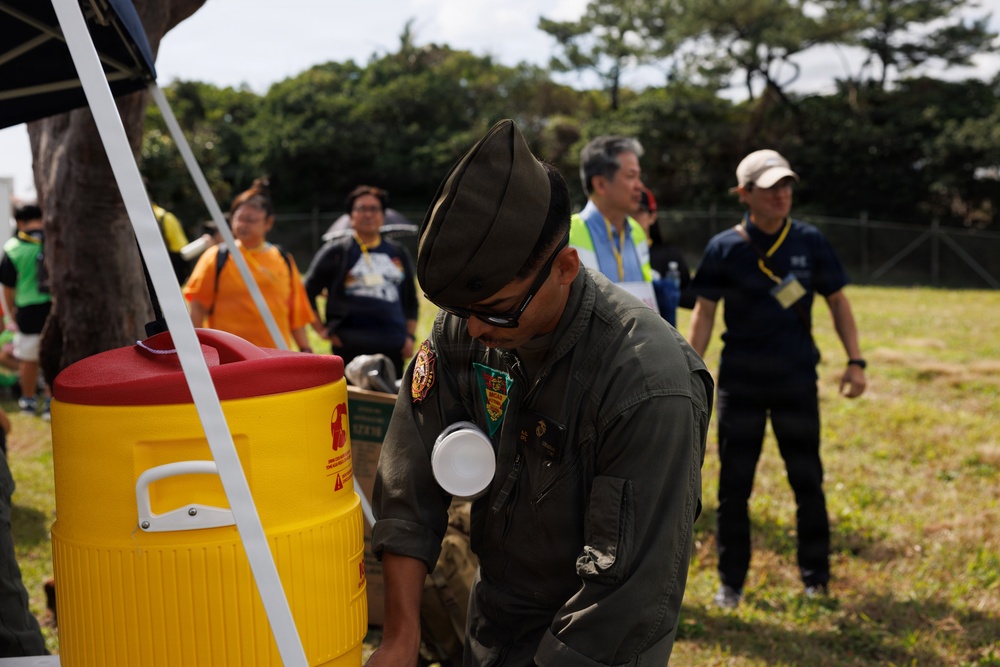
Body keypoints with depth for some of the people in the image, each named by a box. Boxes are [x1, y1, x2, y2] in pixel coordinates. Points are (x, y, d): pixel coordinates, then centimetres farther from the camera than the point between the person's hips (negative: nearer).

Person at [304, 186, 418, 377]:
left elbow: (411, 299, 23)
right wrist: (324, 330, 1)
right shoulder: (335, 252, 6)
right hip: (351, 348, -3)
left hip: (393, 347, 4)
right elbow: (308, 292, 8)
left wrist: (409, 335, 14)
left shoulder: (398, 253, 17)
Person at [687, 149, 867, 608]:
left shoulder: (810, 242, 0)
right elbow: (704, 314, -1)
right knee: (734, 484, 6)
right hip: (739, 382, -1)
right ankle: (731, 582, 19)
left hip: (797, 381, 1)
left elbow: (837, 301, 7)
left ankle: (815, 578, 24)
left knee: (808, 481, 8)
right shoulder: (724, 248, -4)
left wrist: (855, 360, -1)